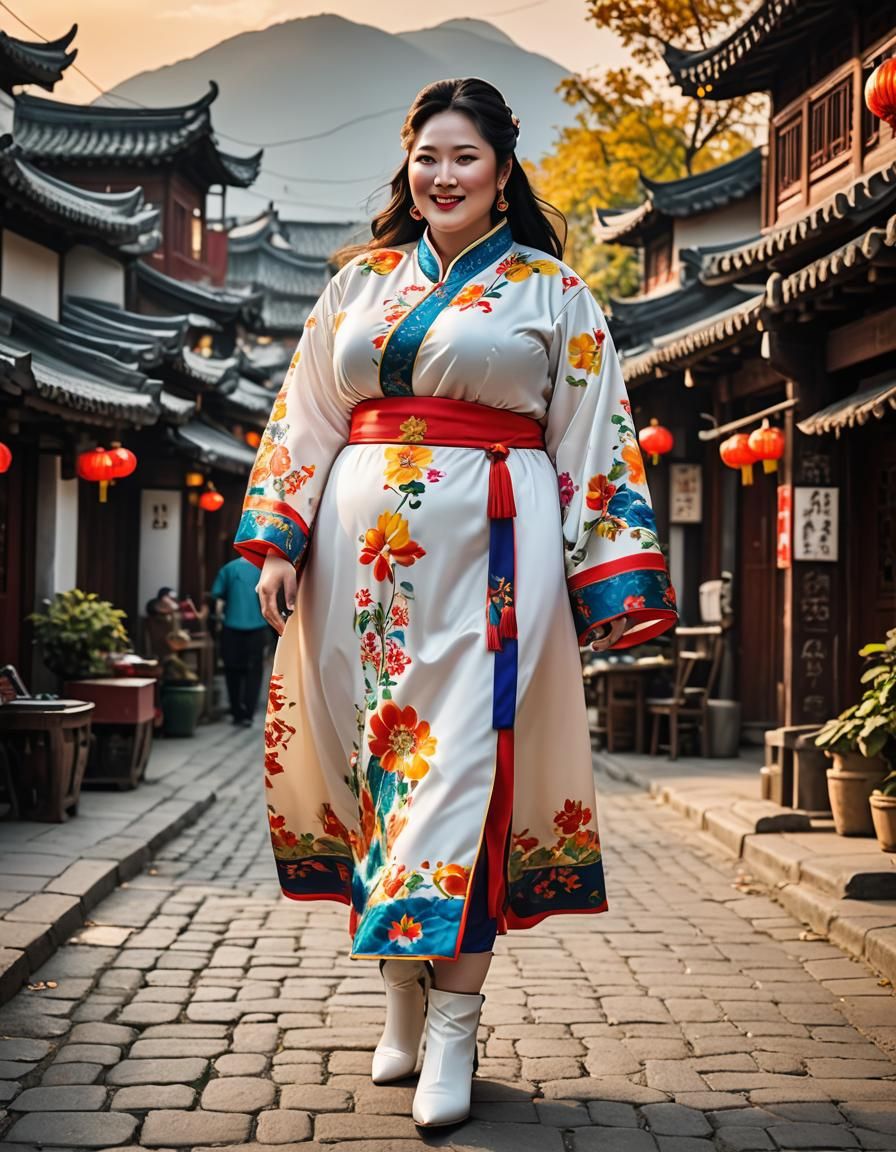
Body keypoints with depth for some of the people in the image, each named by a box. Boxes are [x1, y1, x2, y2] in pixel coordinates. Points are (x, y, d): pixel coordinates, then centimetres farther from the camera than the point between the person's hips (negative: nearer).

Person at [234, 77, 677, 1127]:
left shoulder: (551, 292, 7)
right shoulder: (360, 282, 16)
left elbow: (594, 444, 4)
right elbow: (304, 419, 15)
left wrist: (607, 586, -2)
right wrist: (279, 542, 4)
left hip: (488, 549, -3)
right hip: (366, 544, 4)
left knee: (463, 760, -9)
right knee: (379, 759, 4)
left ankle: (453, 1026, -5)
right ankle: (403, 1002, 16)